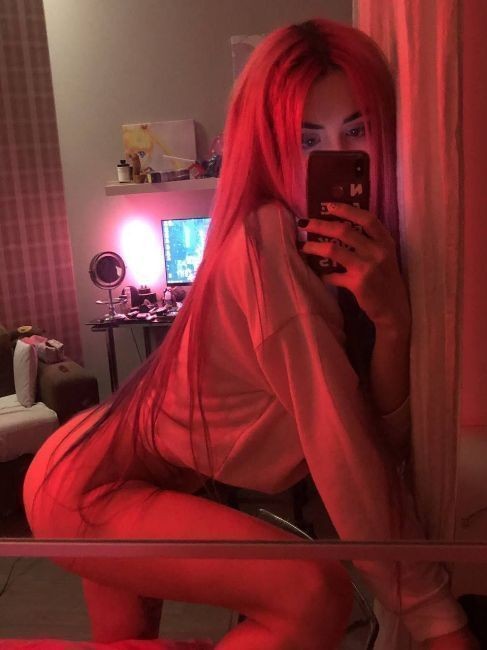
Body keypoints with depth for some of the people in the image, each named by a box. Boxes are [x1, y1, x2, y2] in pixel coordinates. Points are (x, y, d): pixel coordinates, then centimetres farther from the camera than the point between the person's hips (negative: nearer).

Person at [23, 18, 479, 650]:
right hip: (89, 481, -8)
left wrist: (391, 316, -27)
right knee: (318, 595, -23)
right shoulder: (268, 241, -27)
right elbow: (342, 449, -29)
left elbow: (383, 441, -11)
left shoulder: (364, 248, -3)